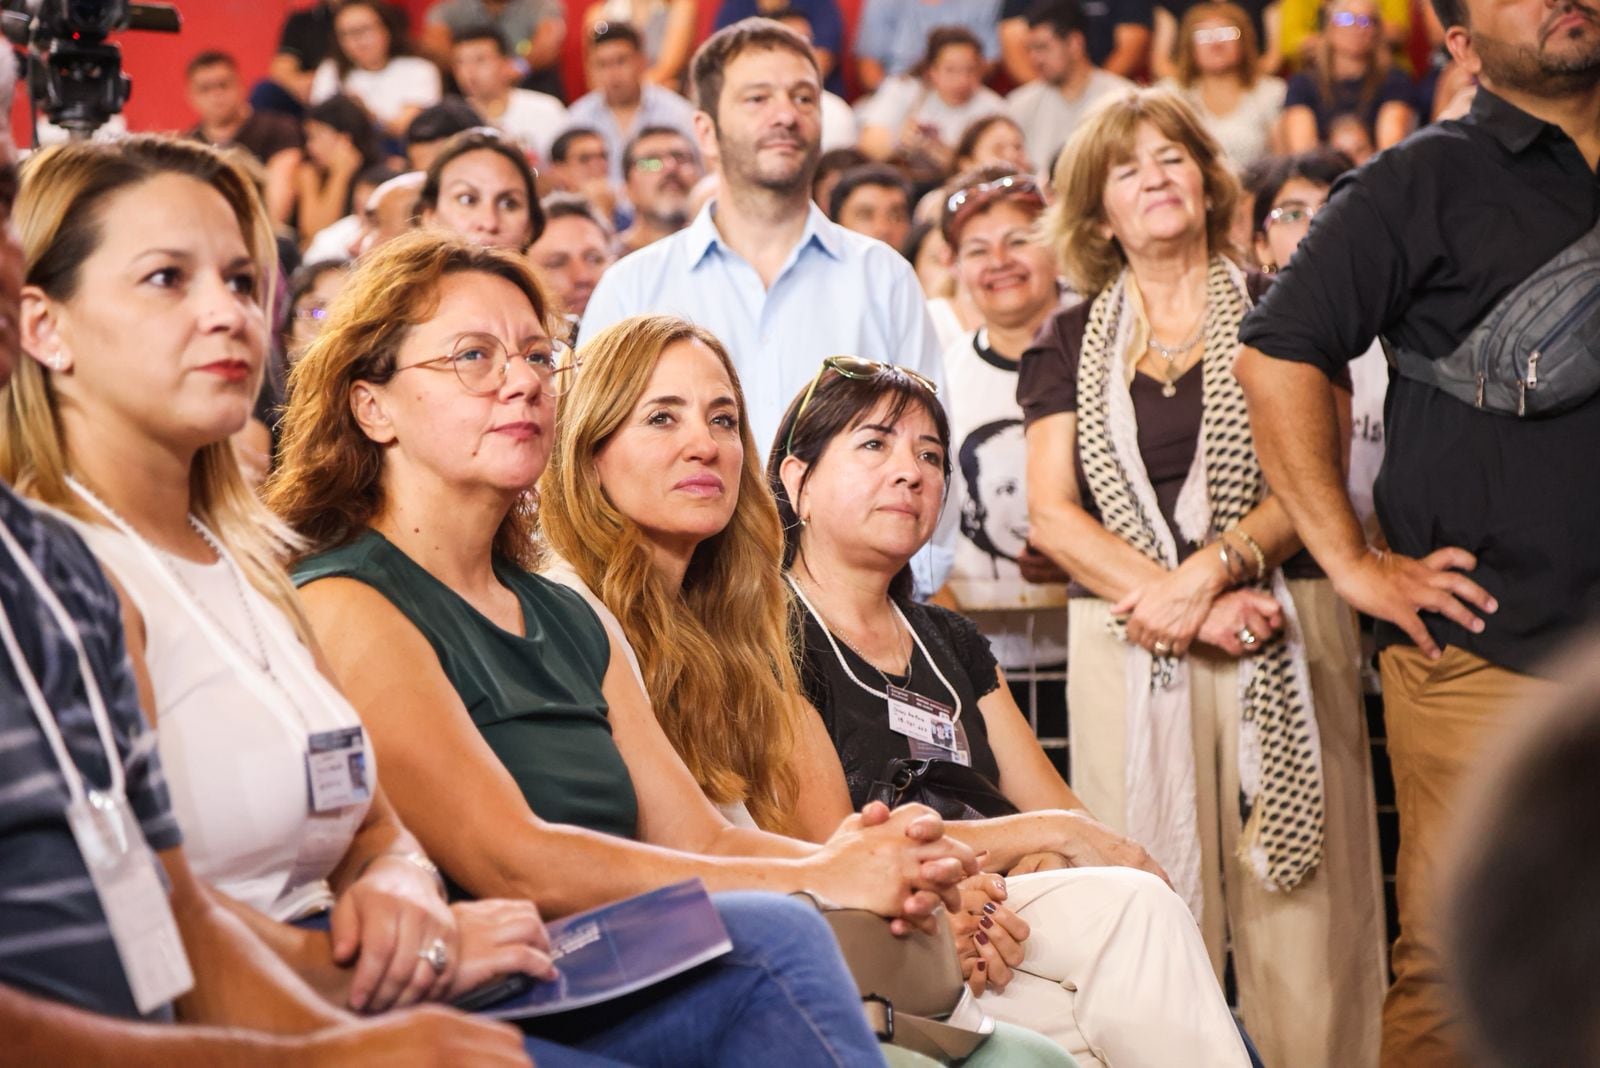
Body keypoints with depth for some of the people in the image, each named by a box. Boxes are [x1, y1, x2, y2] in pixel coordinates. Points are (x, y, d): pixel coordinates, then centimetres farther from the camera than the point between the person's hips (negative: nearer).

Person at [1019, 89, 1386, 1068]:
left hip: (1284, 639, -1)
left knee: (1301, 908, -6)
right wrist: (1183, 604, -9)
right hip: (1125, 648, 1)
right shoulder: (1071, 345, 14)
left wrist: (1208, 569, -15)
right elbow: (1052, 514, 4)